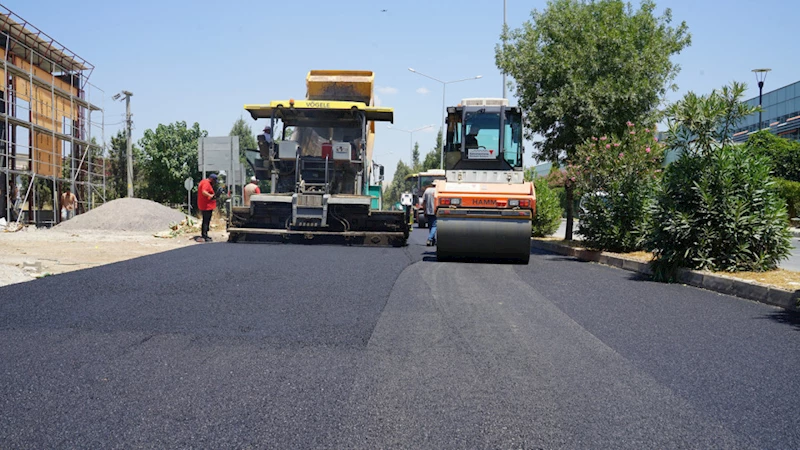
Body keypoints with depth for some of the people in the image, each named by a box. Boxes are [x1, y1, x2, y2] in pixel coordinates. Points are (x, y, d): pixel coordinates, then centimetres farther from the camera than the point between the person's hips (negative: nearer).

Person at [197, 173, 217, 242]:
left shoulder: (203, 182, 18)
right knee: (206, 221, -10)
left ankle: (203, 235, 27)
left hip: (203, 206, 11)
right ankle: (204, 236, -11)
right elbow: (204, 192, -30)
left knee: (205, 221, 19)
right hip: (207, 206, -11)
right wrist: (211, 196, -38)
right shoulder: (206, 183, -15)